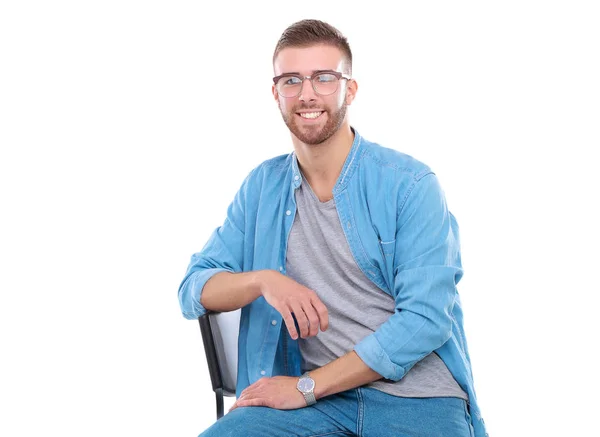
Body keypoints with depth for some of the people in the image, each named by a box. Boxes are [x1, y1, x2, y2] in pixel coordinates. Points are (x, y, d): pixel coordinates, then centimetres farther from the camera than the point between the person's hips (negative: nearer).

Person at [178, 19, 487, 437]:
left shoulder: (410, 184, -5)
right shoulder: (262, 186, 10)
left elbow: (425, 319, -13)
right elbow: (194, 289, 8)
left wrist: (305, 387, -13)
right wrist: (264, 280, -14)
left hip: (416, 397, -2)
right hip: (318, 397, 3)